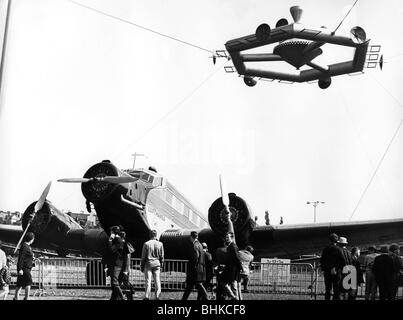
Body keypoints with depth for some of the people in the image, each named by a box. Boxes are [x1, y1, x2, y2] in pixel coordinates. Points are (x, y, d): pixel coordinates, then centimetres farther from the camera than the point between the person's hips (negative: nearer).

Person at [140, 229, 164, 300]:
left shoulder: (146, 244, -6)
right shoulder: (160, 244, 0)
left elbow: (143, 256, -2)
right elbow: (162, 256, 5)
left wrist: (142, 266, 7)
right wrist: (161, 265, 16)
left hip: (148, 263, -1)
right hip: (157, 263, 2)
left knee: (148, 281, 0)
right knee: (157, 281, 5)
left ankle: (147, 297, -2)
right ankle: (157, 296, 4)